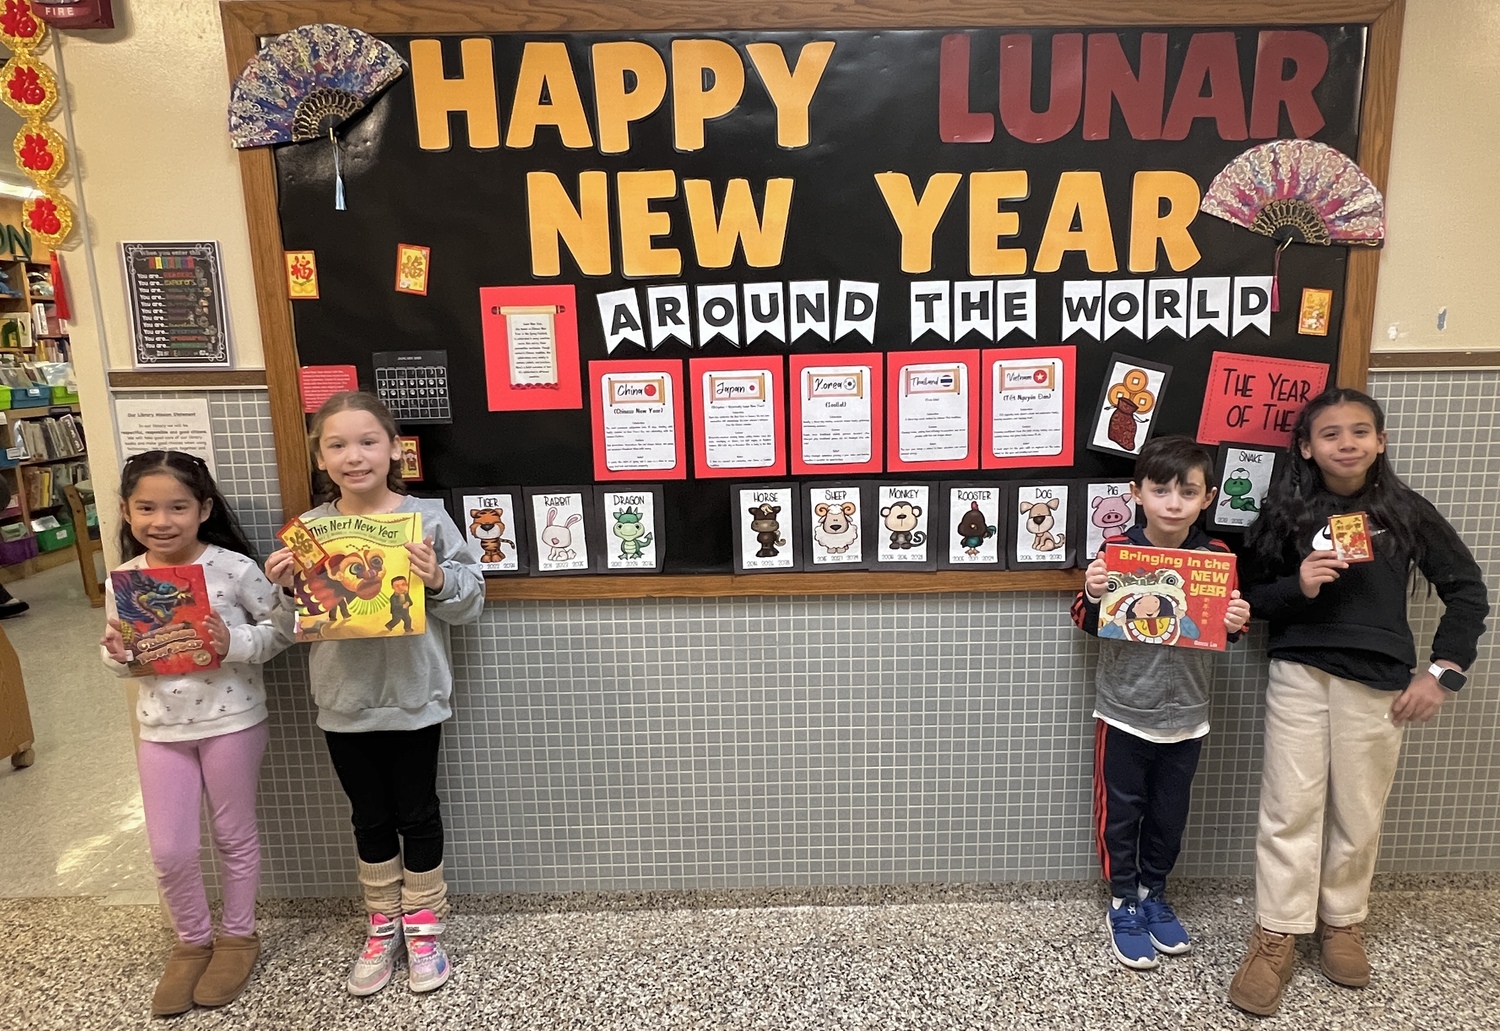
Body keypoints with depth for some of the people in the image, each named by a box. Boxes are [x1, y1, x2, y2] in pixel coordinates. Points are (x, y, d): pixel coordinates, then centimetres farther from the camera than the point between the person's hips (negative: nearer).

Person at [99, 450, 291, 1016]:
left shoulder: (234, 568, -15)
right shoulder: (122, 581, -3)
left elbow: (279, 629, -9)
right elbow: (117, 655, 9)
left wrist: (234, 643, -26)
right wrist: (118, 655, -13)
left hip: (232, 721, -3)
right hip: (161, 729, 3)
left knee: (234, 834, 14)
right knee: (169, 850, 10)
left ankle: (238, 935, 35)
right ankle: (192, 940, 35)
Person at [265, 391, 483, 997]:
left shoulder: (428, 519, -11)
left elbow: (470, 603, -10)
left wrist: (437, 580, -29)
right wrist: (287, 589, -13)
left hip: (413, 699, -3)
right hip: (344, 703, 3)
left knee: (417, 815, 13)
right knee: (370, 818, 18)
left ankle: (424, 927, 32)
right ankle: (382, 927, 37)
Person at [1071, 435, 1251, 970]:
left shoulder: (1218, 556, -6)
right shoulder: (1114, 549, -13)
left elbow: (1225, 627, 8)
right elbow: (1087, 623, -5)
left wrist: (1237, 622, -13)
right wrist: (1092, 594, -25)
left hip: (1186, 715, 3)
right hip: (1123, 712, -2)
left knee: (1169, 815, 18)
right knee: (1120, 814, 11)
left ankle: (1153, 894, 41)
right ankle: (1123, 905, 30)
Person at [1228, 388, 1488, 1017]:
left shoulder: (1406, 510, 1)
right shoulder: (1287, 512, 0)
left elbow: (1467, 591, 7)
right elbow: (1252, 597, 3)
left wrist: (1442, 672, -1)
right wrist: (1297, 587, -17)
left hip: (1378, 684, 1)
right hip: (1300, 676, -1)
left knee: (1359, 814, 12)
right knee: (1290, 809, 2)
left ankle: (1342, 922, 32)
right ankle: (1275, 937, 12)